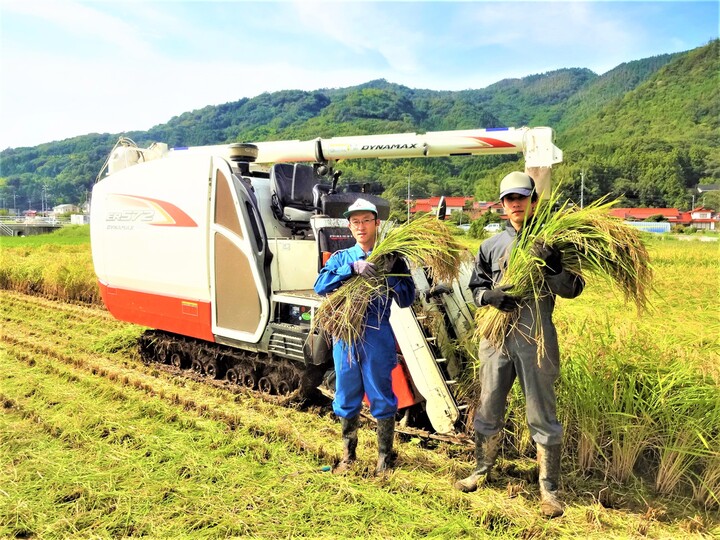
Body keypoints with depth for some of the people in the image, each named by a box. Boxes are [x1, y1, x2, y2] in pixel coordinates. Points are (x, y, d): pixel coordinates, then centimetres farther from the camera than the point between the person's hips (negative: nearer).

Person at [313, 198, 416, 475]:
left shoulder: (391, 259, 2)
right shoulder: (341, 258, 8)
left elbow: (407, 299, -4)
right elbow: (320, 286, -10)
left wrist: (389, 273, -18)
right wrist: (353, 268, -22)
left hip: (377, 336, -2)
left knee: (381, 397, 5)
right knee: (346, 397, 13)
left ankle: (385, 457, 21)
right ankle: (348, 455, 31)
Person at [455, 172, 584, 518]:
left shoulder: (550, 243, 2)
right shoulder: (492, 245, 9)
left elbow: (574, 289, -3)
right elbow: (475, 287, 14)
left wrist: (550, 268, -21)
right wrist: (490, 296, -8)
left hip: (537, 339, -3)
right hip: (497, 335, 3)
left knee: (542, 416, 5)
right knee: (488, 410, 15)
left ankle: (548, 489, 19)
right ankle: (482, 470, 35)